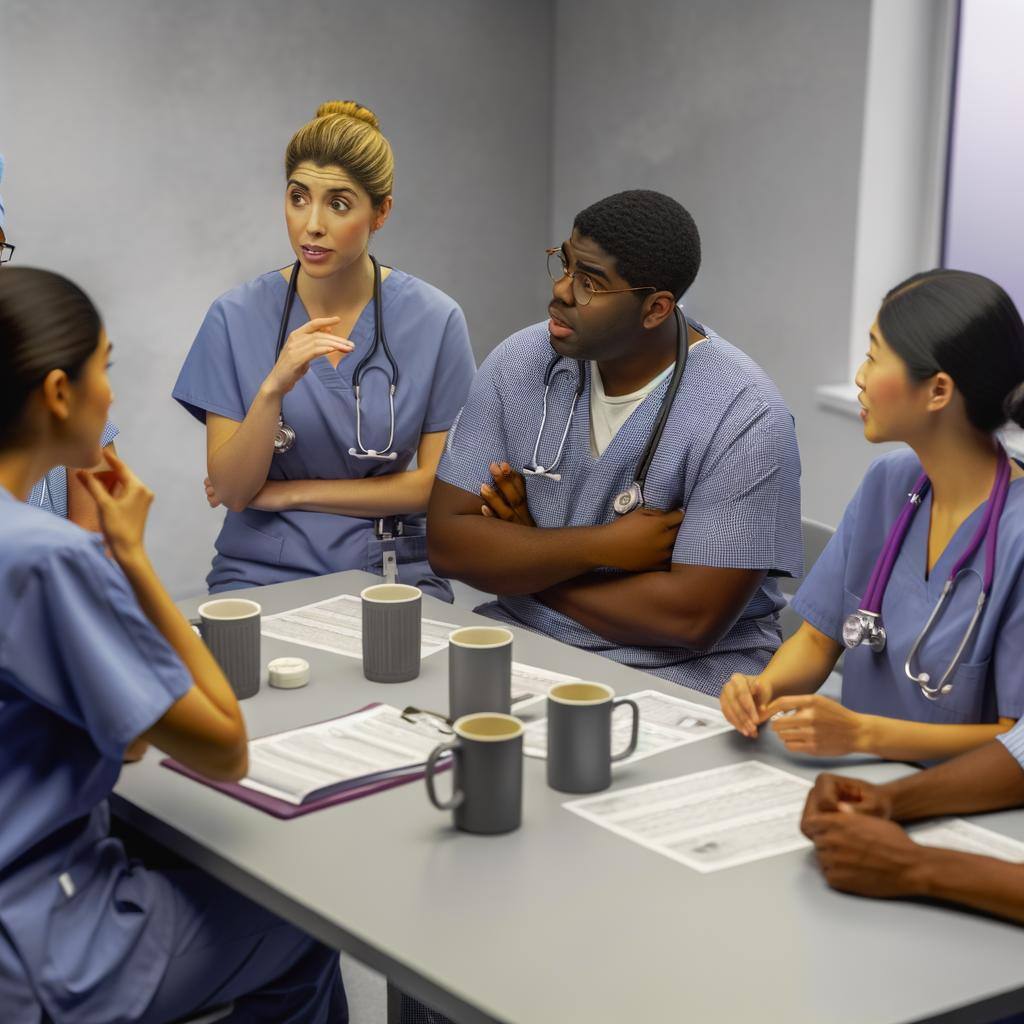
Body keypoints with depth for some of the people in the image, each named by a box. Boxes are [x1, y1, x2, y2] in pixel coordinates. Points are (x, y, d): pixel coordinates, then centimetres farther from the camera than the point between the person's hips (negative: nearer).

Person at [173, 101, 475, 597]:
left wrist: (287, 493, -5)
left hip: (390, 571, 0)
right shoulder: (236, 316, -3)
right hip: (261, 571, 0)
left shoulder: (435, 319, -5)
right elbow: (230, 490, -6)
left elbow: (435, 484, -3)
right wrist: (273, 389, -23)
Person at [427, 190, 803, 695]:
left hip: (678, 670, -4)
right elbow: (447, 539, -5)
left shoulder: (744, 417, -16)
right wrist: (602, 546, -18)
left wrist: (522, 566, -11)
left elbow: (693, 618, -20)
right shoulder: (519, 363, -1)